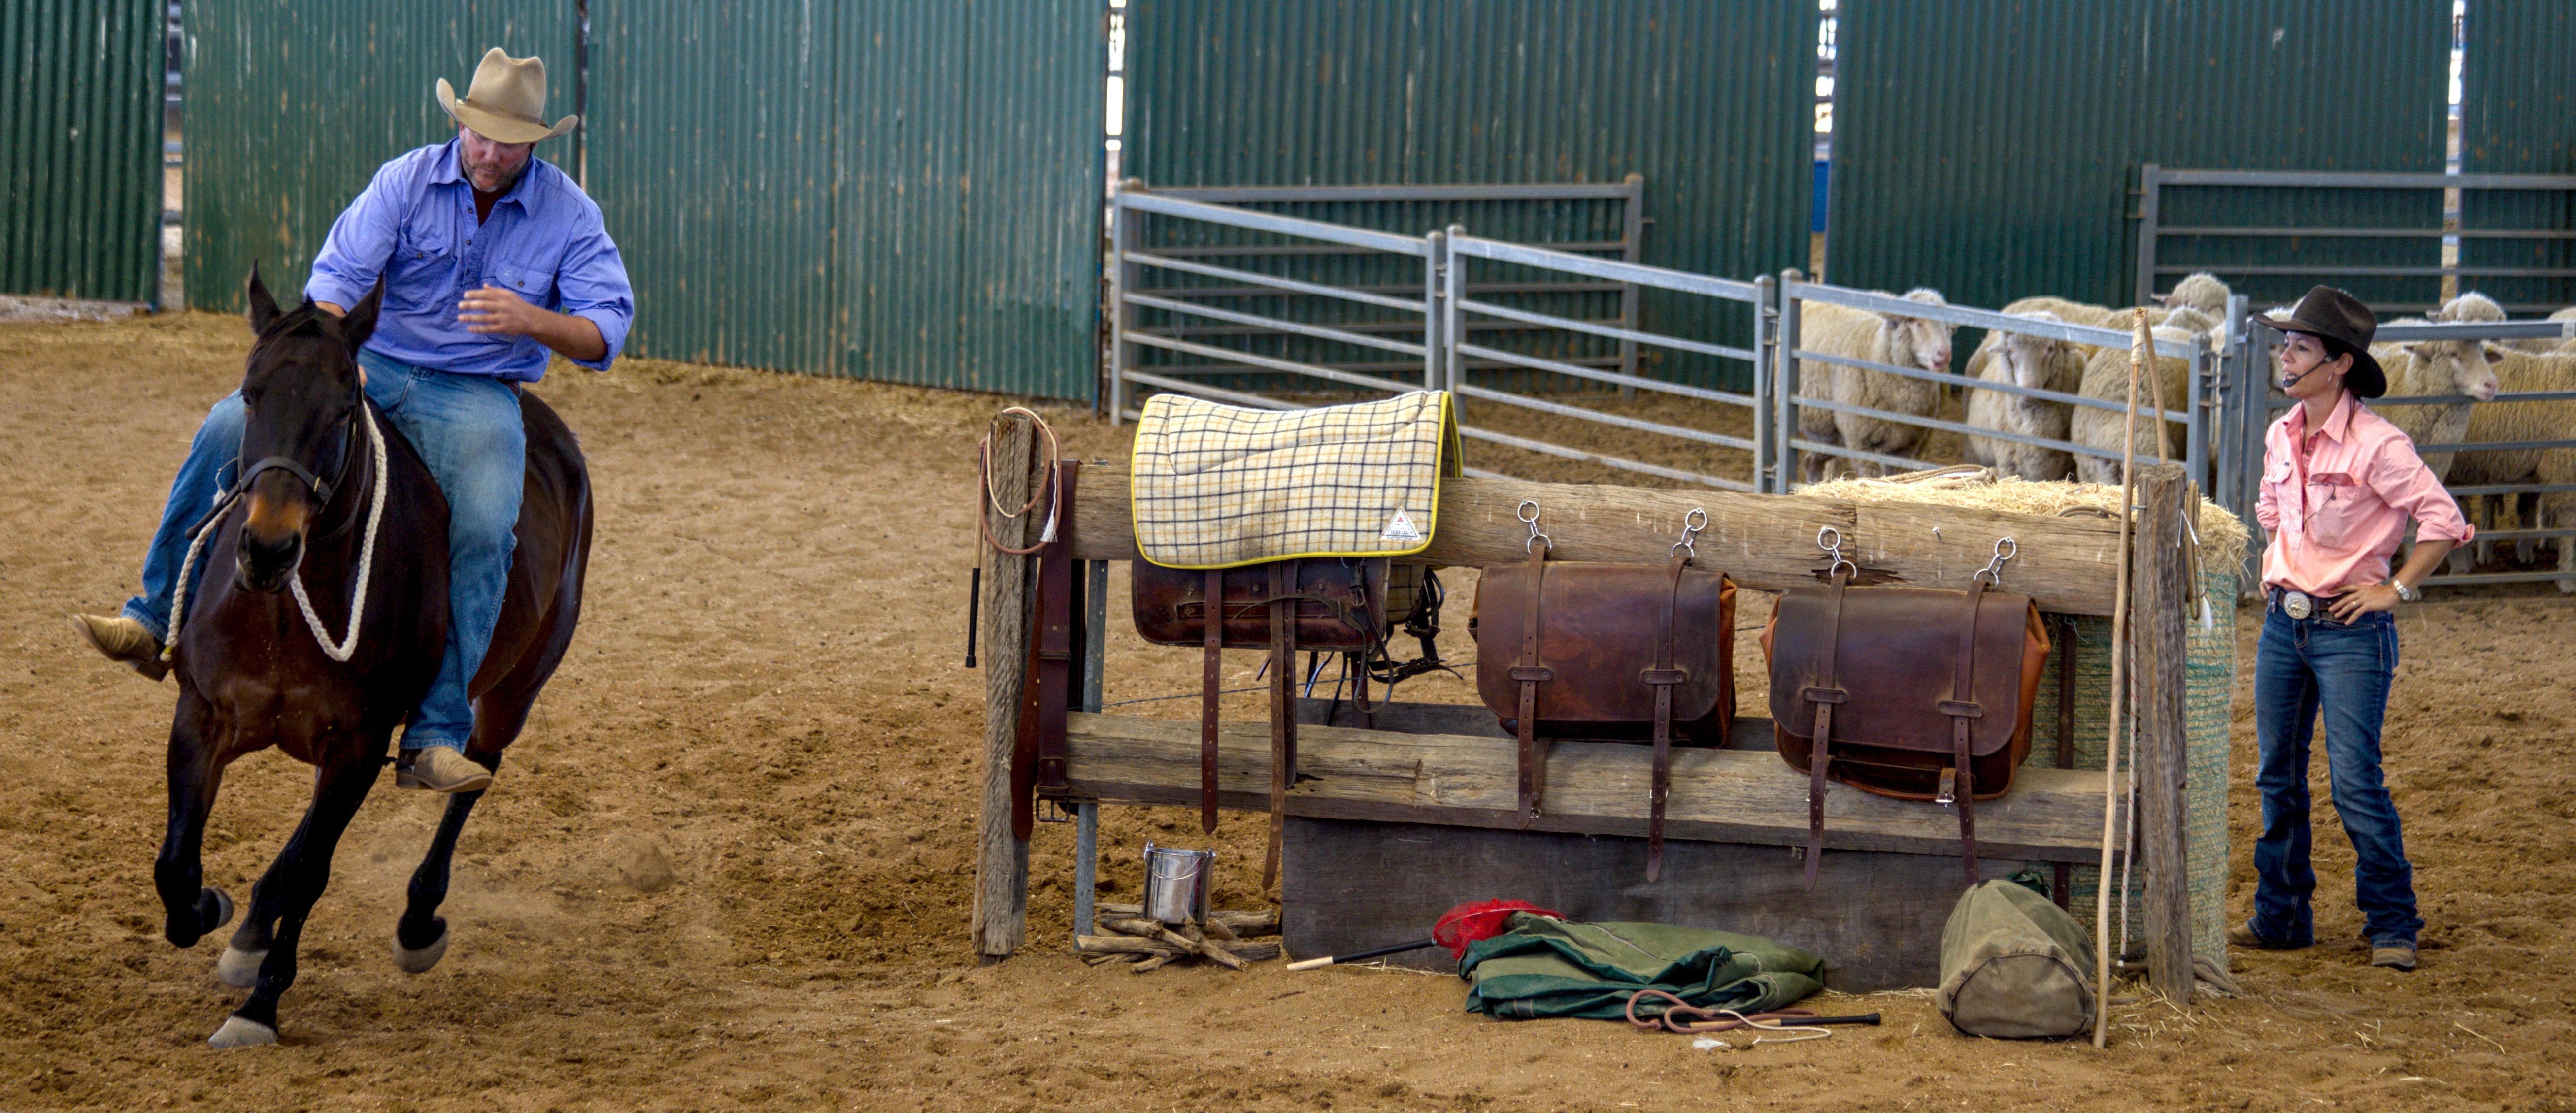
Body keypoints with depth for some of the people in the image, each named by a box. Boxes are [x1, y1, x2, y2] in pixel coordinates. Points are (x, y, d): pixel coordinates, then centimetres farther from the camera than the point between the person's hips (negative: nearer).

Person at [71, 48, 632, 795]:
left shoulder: (571, 216, -3)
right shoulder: (406, 182, -1)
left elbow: (605, 333, -6)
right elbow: (339, 272, -8)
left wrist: (533, 320, -26)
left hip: (477, 394, -2)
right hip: (374, 367, 2)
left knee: (484, 529, -30)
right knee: (230, 429, -18)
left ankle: (436, 740, -29)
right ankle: (156, 625, -9)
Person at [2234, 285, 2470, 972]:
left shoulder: (2376, 445, -15)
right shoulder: (2281, 438, 7)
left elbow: (2444, 520, -13)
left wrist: (2397, 589, -11)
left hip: (2350, 630, -7)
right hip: (2283, 623, 7)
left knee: (2355, 782, -8)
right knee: (2278, 775, 11)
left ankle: (2392, 927, 3)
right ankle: (2280, 918, 21)